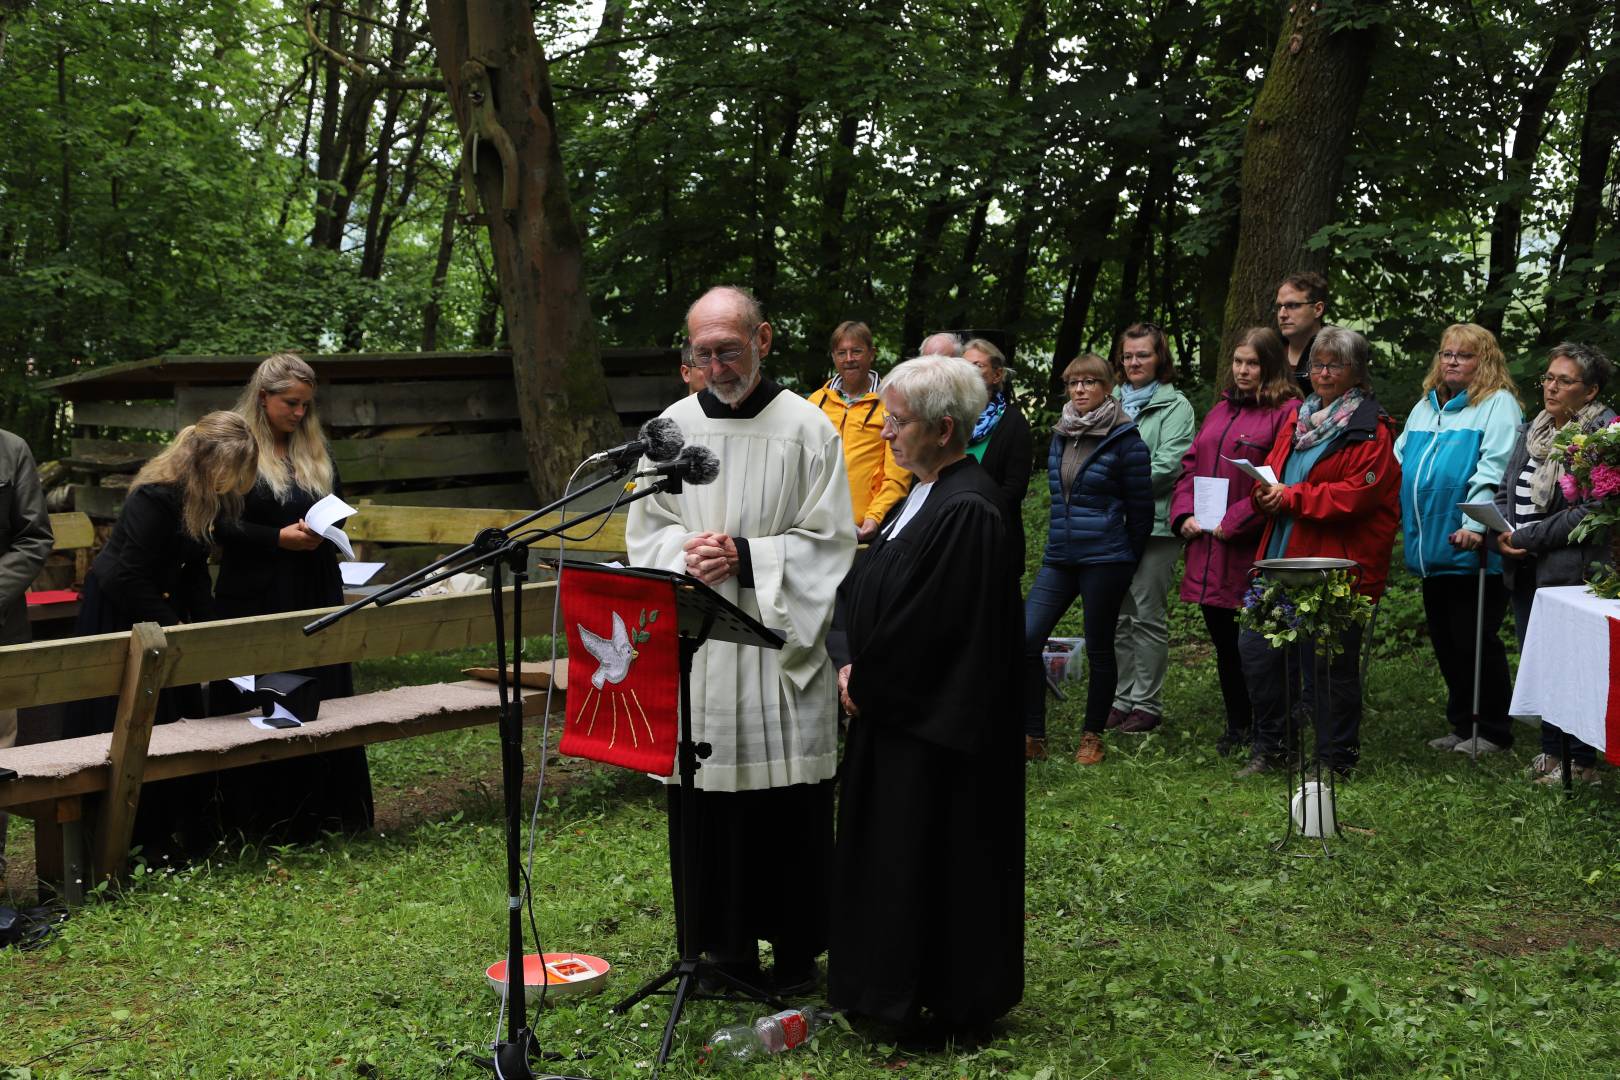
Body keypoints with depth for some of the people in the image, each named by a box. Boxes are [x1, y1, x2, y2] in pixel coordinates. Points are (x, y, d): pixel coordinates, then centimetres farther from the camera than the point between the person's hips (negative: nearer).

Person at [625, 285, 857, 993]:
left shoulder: (806, 427, -2)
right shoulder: (673, 426, 8)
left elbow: (827, 542, -4)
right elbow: (645, 530, 10)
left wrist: (744, 557, -16)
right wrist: (687, 553, -11)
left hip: (781, 641, -3)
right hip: (695, 643, 3)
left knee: (789, 800, 1)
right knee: (706, 799, 5)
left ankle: (795, 947, 15)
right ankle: (725, 946, 19)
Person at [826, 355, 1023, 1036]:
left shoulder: (967, 510, -20)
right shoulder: (923, 494, 10)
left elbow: (922, 625, -23)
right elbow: (864, 585, 12)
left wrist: (865, 681, -11)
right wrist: (848, 662, -2)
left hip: (935, 725, -10)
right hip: (894, 711, 10)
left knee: (929, 855, 1)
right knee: (884, 848, 16)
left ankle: (946, 1000, 16)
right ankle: (891, 990, 29)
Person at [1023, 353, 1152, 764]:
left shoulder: (1125, 440, -7)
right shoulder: (1059, 436, 12)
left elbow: (1140, 508, -3)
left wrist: (1124, 562, 2)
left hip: (1104, 560, -6)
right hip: (1059, 559, 6)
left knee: (1098, 649, 4)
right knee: (1024, 638, -6)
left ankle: (1092, 737, 19)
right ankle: (1033, 737, 3)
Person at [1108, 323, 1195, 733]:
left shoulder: (1175, 406, -1)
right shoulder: (1111, 402, 16)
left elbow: (1168, 465, -11)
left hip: (1154, 523, -5)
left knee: (1147, 615, -3)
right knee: (1116, 615, 9)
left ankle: (1147, 703, 4)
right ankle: (1122, 699, 17)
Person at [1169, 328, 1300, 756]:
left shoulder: (1286, 411, -7)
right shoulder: (1220, 410, 17)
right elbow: (1191, 464, 18)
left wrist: (1233, 522, -17)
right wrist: (1184, 514, 3)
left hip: (1251, 551, -7)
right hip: (1208, 552, 7)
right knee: (1224, 643, 15)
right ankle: (1237, 725, 28)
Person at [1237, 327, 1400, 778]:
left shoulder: (1371, 432, -8)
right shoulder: (1299, 419, 16)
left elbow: (1356, 495, -17)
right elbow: (1272, 471, 21)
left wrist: (1291, 497, -17)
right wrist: (1265, 494, -3)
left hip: (1337, 566, -7)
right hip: (1282, 559, 7)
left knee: (1330, 664, 0)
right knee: (1254, 647, 7)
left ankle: (1335, 761, 15)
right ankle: (1270, 747, 22)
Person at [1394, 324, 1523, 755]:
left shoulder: (1498, 405, -5)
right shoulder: (1425, 407, 18)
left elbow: (1493, 471, -16)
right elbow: (1399, 462, 24)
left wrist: (1475, 524, -25)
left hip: (1472, 550, -7)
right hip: (1431, 549, 8)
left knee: (1475, 640, -2)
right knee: (1445, 641, 13)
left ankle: (1494, 731, 10)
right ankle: (1462, 724, 24)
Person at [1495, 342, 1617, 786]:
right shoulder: (1531, 431, 15)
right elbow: (1505, 492, 19)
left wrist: (1528, 538, -17)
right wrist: (1501, 532, -2)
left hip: (1571, 570, -7)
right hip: (1524, 569, 8)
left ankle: (1581, 761, 8)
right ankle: (1551, 750, 25)